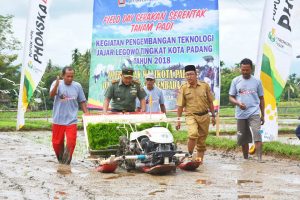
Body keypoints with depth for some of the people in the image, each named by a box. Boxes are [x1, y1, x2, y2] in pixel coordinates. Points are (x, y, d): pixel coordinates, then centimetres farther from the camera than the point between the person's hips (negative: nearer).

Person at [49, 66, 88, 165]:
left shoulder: (77, 86, 1)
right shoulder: (57, 83, -6)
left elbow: (82, 102, 10)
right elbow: (52, 95, -25)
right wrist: (56, 84, -43)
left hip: (72, 120, 0)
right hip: (58, 119, 0)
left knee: (71, 142, -7)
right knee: (57, 142, 10)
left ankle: (65, 163, 5)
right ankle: (60, 160, 32)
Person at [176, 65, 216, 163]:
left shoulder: (205, 85, 3)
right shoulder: (183, 88, -1)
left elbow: (210, 102, 10)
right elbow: (180, 106, 1)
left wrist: (213, 115, 10)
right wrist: (178, 120, -1)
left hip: (204, 116, 3)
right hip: (191, 115, -2)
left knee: (202, 140, 8)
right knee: (193, 134, -27)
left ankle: (199, 160, 21)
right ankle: (189, 155, -10)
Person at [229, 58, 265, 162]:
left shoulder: (257, 81, 5)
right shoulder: (235, 81, 5)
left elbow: (261, 99, 11)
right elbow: (231, 97, 6)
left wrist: (262, 115, 10)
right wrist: (238, 103, -16)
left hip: (254, 113, -2)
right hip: (241, 114, 2)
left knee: (257, 135, -20)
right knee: (243, 139, 11)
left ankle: (259, 158, -23)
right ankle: (245, 159, 25)